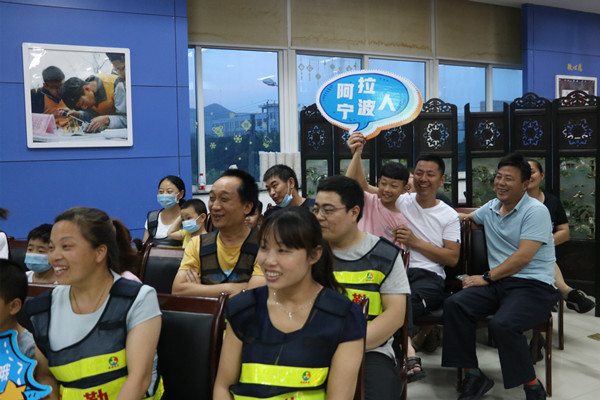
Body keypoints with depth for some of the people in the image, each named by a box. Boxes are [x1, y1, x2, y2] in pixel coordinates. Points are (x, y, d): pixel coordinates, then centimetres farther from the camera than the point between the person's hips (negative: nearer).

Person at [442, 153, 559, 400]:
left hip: (534, 286, -6)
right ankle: (474, 376, -9)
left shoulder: (536, 211, -5)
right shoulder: (491, 208, 15)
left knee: (502, 324, -33)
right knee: (454, 304, -19)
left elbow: (523, 257, -14)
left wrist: (487, 277, -14)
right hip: (498, 283, 6)